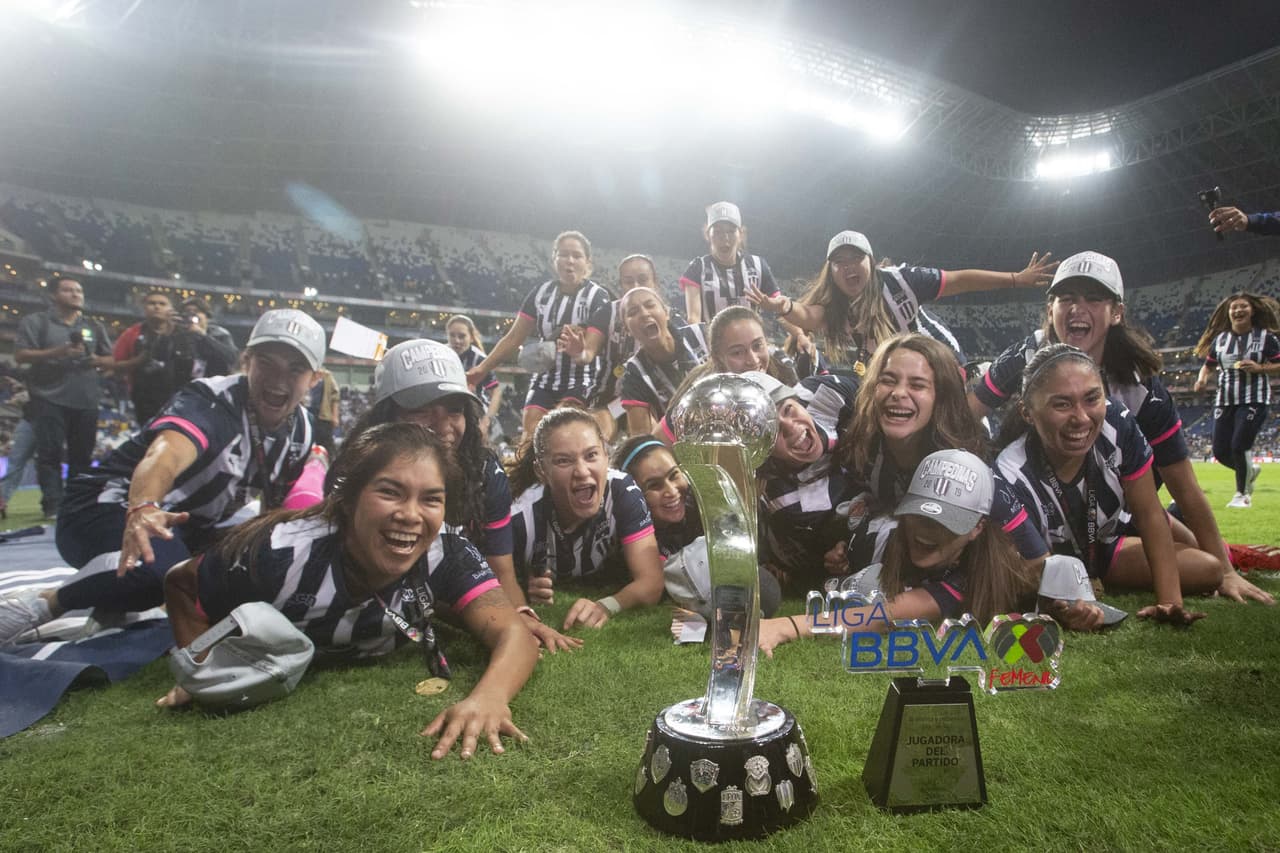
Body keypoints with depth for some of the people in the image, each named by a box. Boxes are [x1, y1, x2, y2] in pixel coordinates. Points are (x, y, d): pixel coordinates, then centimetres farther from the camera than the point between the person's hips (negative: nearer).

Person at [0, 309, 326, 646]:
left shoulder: (300, 429, -2)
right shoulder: (212, 400, -23)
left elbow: (277, 507, 12)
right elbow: (165, 453, -46)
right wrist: (143, 508, -65)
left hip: (184, 529, 9)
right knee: (165, 571, -36)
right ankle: (43, 605, -13)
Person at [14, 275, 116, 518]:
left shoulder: (94, 327, 18)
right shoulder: (36, 322, 8)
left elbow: (111, 361, 16)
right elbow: (21, 355, -2)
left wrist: (93, 359, -6)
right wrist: (57, 353, -15)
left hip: (86, 400, 3)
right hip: (50, 398, -3)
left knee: (82, 455, 5)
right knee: (50, 453, -8)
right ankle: (52, 505, -6)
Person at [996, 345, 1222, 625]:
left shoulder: (1117, 425, -26)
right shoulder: (1013, 477, -38)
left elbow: (1149, 514, -18)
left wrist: (1169, 602, -24)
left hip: (1105, 547, 3)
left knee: (1209, 570, -9)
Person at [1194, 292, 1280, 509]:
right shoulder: (1220, 339, 8)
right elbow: (1209, 365, 15)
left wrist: (1259, 368, -17)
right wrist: (1203, 377, -6)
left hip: (1254, 400, -4)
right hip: (1225, 400, 4)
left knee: (1239, 446, -12)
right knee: (1220, 451, 1)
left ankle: (1243, 494, 10)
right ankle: (1249, 471, 35)